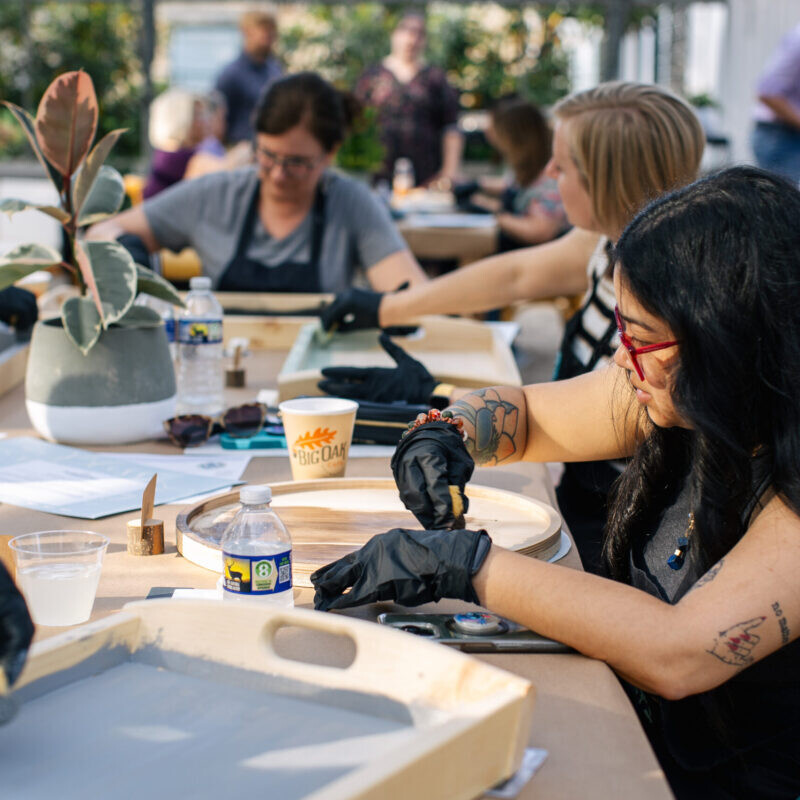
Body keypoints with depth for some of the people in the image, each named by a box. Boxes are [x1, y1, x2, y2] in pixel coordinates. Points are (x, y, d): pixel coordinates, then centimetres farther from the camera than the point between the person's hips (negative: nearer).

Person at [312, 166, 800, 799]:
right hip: (642, 746, 6)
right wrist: (443, 437, -9)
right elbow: (523, 410, 14)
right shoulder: (671, 402, -2)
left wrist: (464, 562, -28)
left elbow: (678, 654, -34)